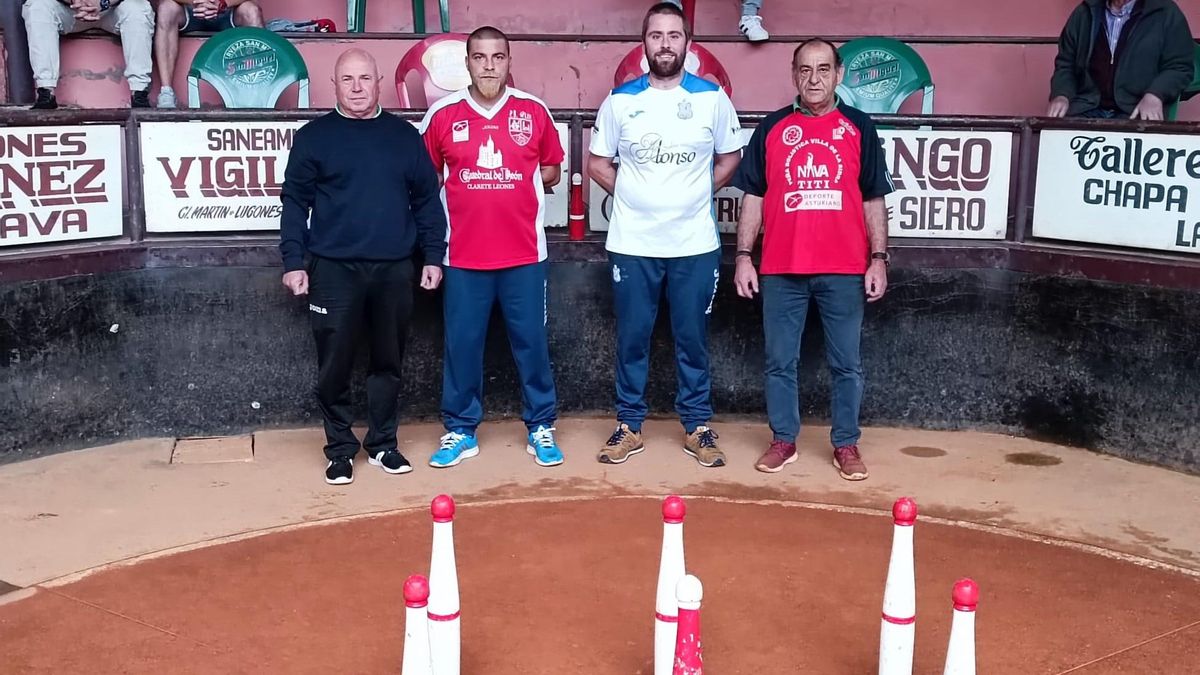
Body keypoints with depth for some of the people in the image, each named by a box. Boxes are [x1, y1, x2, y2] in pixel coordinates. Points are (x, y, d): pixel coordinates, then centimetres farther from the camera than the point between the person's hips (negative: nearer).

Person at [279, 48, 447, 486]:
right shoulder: (313, 137, 3)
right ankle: (340, 449, 16)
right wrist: (293, 261, -5)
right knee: (334, 365, 2)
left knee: (388, 361, 10)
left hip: (394, 269, 2)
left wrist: (433, 256, 5)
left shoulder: (405, 135, 9)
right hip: (335, 269, -2)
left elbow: (426, 200, 10)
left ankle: (382, 443, 23)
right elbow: (295, 202, 2)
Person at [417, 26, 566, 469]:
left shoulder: (534, 111, 2)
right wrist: (467, 191, -2)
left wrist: (516, 186, -1)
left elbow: (551, 170, 13)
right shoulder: (442, 114, 1)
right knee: (461, 344, 5)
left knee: (531, 342, 5)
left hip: (524, 254, 0)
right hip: (463, 255, 0)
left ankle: (541, 427, 18)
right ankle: (461, 431, 18)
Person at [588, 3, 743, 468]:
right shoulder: (620, 100, 2)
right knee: (631, 338, 7)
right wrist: (634, 198, 2)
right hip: (632, 243, 1)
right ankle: (629, 426, 18)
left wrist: (695, 195, 3)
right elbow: (598, 163, 9)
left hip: (694, 243, 0)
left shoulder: (712, 98, 0)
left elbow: (729, 158, 11)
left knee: (692, 338, 7)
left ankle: (697, 427, 18)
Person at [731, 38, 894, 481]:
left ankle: (846, 445, 18)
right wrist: (743, 255, 0)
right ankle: (783, 440, 20)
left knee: (846, 363, 6)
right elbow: (753, 197, 7)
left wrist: (878, 258, -1)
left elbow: (873, 199, 6)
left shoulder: (859, 128, 6)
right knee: (780, 362, 7)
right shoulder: (772, 128, 6)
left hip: (844, 271, 0)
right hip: (781, 270, 1)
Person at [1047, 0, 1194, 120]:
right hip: (1086, 109, 3)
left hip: (1135, 112, -3)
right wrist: (1061, 95, -2)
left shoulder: (1166, 13, 4)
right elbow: (1065, 63, 18)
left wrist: (1154, 95, -17)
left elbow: (1180, 66, 2)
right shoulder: (1085, 13, 14)